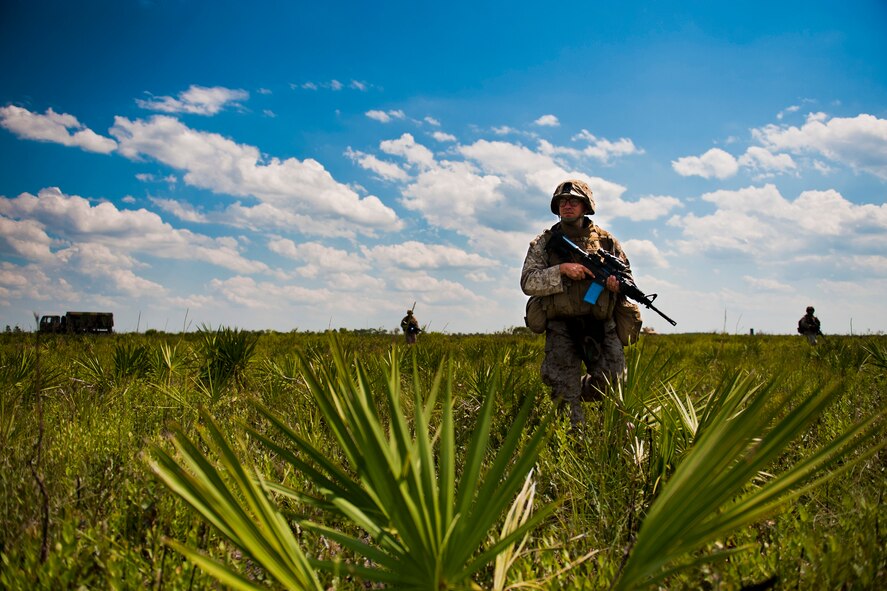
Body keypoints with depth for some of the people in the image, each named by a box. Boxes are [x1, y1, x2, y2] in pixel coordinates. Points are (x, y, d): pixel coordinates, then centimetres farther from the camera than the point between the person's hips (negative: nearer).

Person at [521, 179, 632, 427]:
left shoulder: (606, 240, 12)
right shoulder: (544, 242, 8)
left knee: (612, 379, -5)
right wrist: (562, 270, -16)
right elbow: (527, 282, -2)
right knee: (565, 392, -5)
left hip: (601, 326, 2)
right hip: (561, 328, -1)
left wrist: (618, 284, -8)